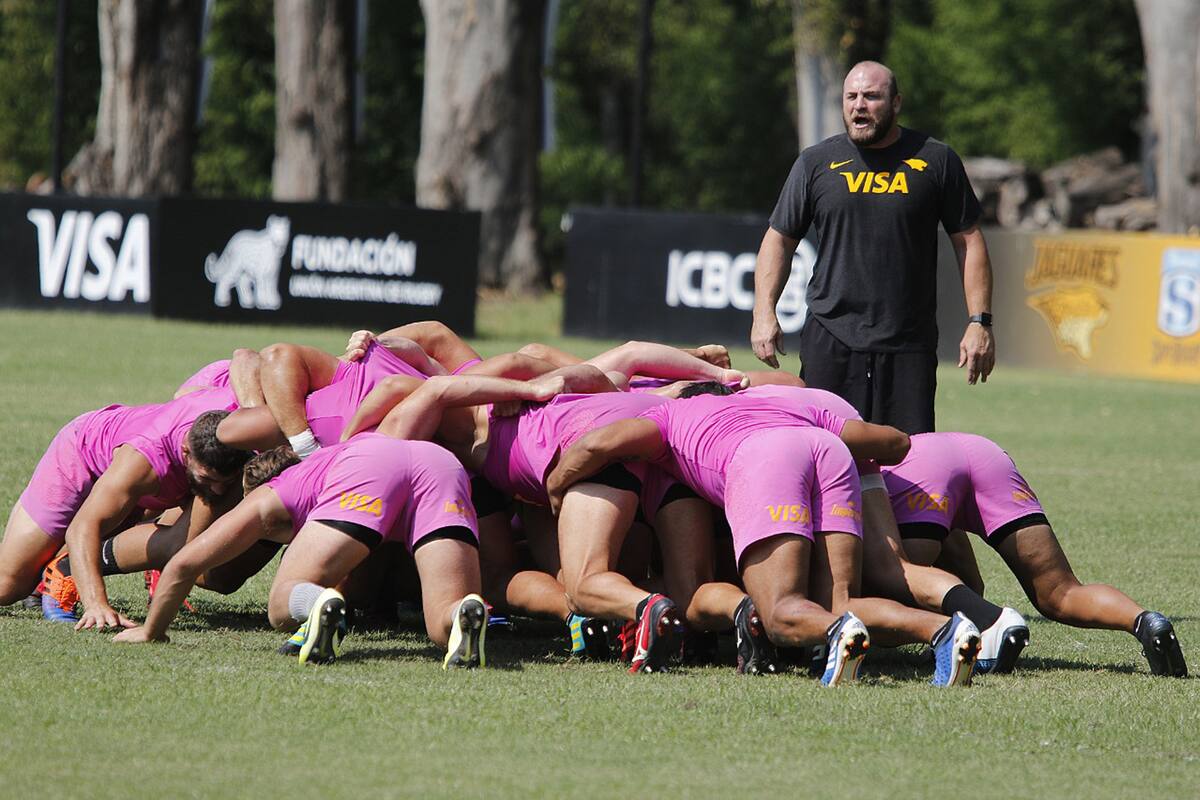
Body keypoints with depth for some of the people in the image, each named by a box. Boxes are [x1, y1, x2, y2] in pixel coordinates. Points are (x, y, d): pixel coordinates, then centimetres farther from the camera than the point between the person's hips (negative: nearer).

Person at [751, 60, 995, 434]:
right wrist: (764, 314, 1)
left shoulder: (936, 161, 6)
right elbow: (779, 238, 13)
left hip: (909, 345, -1)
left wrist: (979, 322, 2)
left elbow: (968, 241, 9)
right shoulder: (816, 163, 8)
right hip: (829, 342, 1)